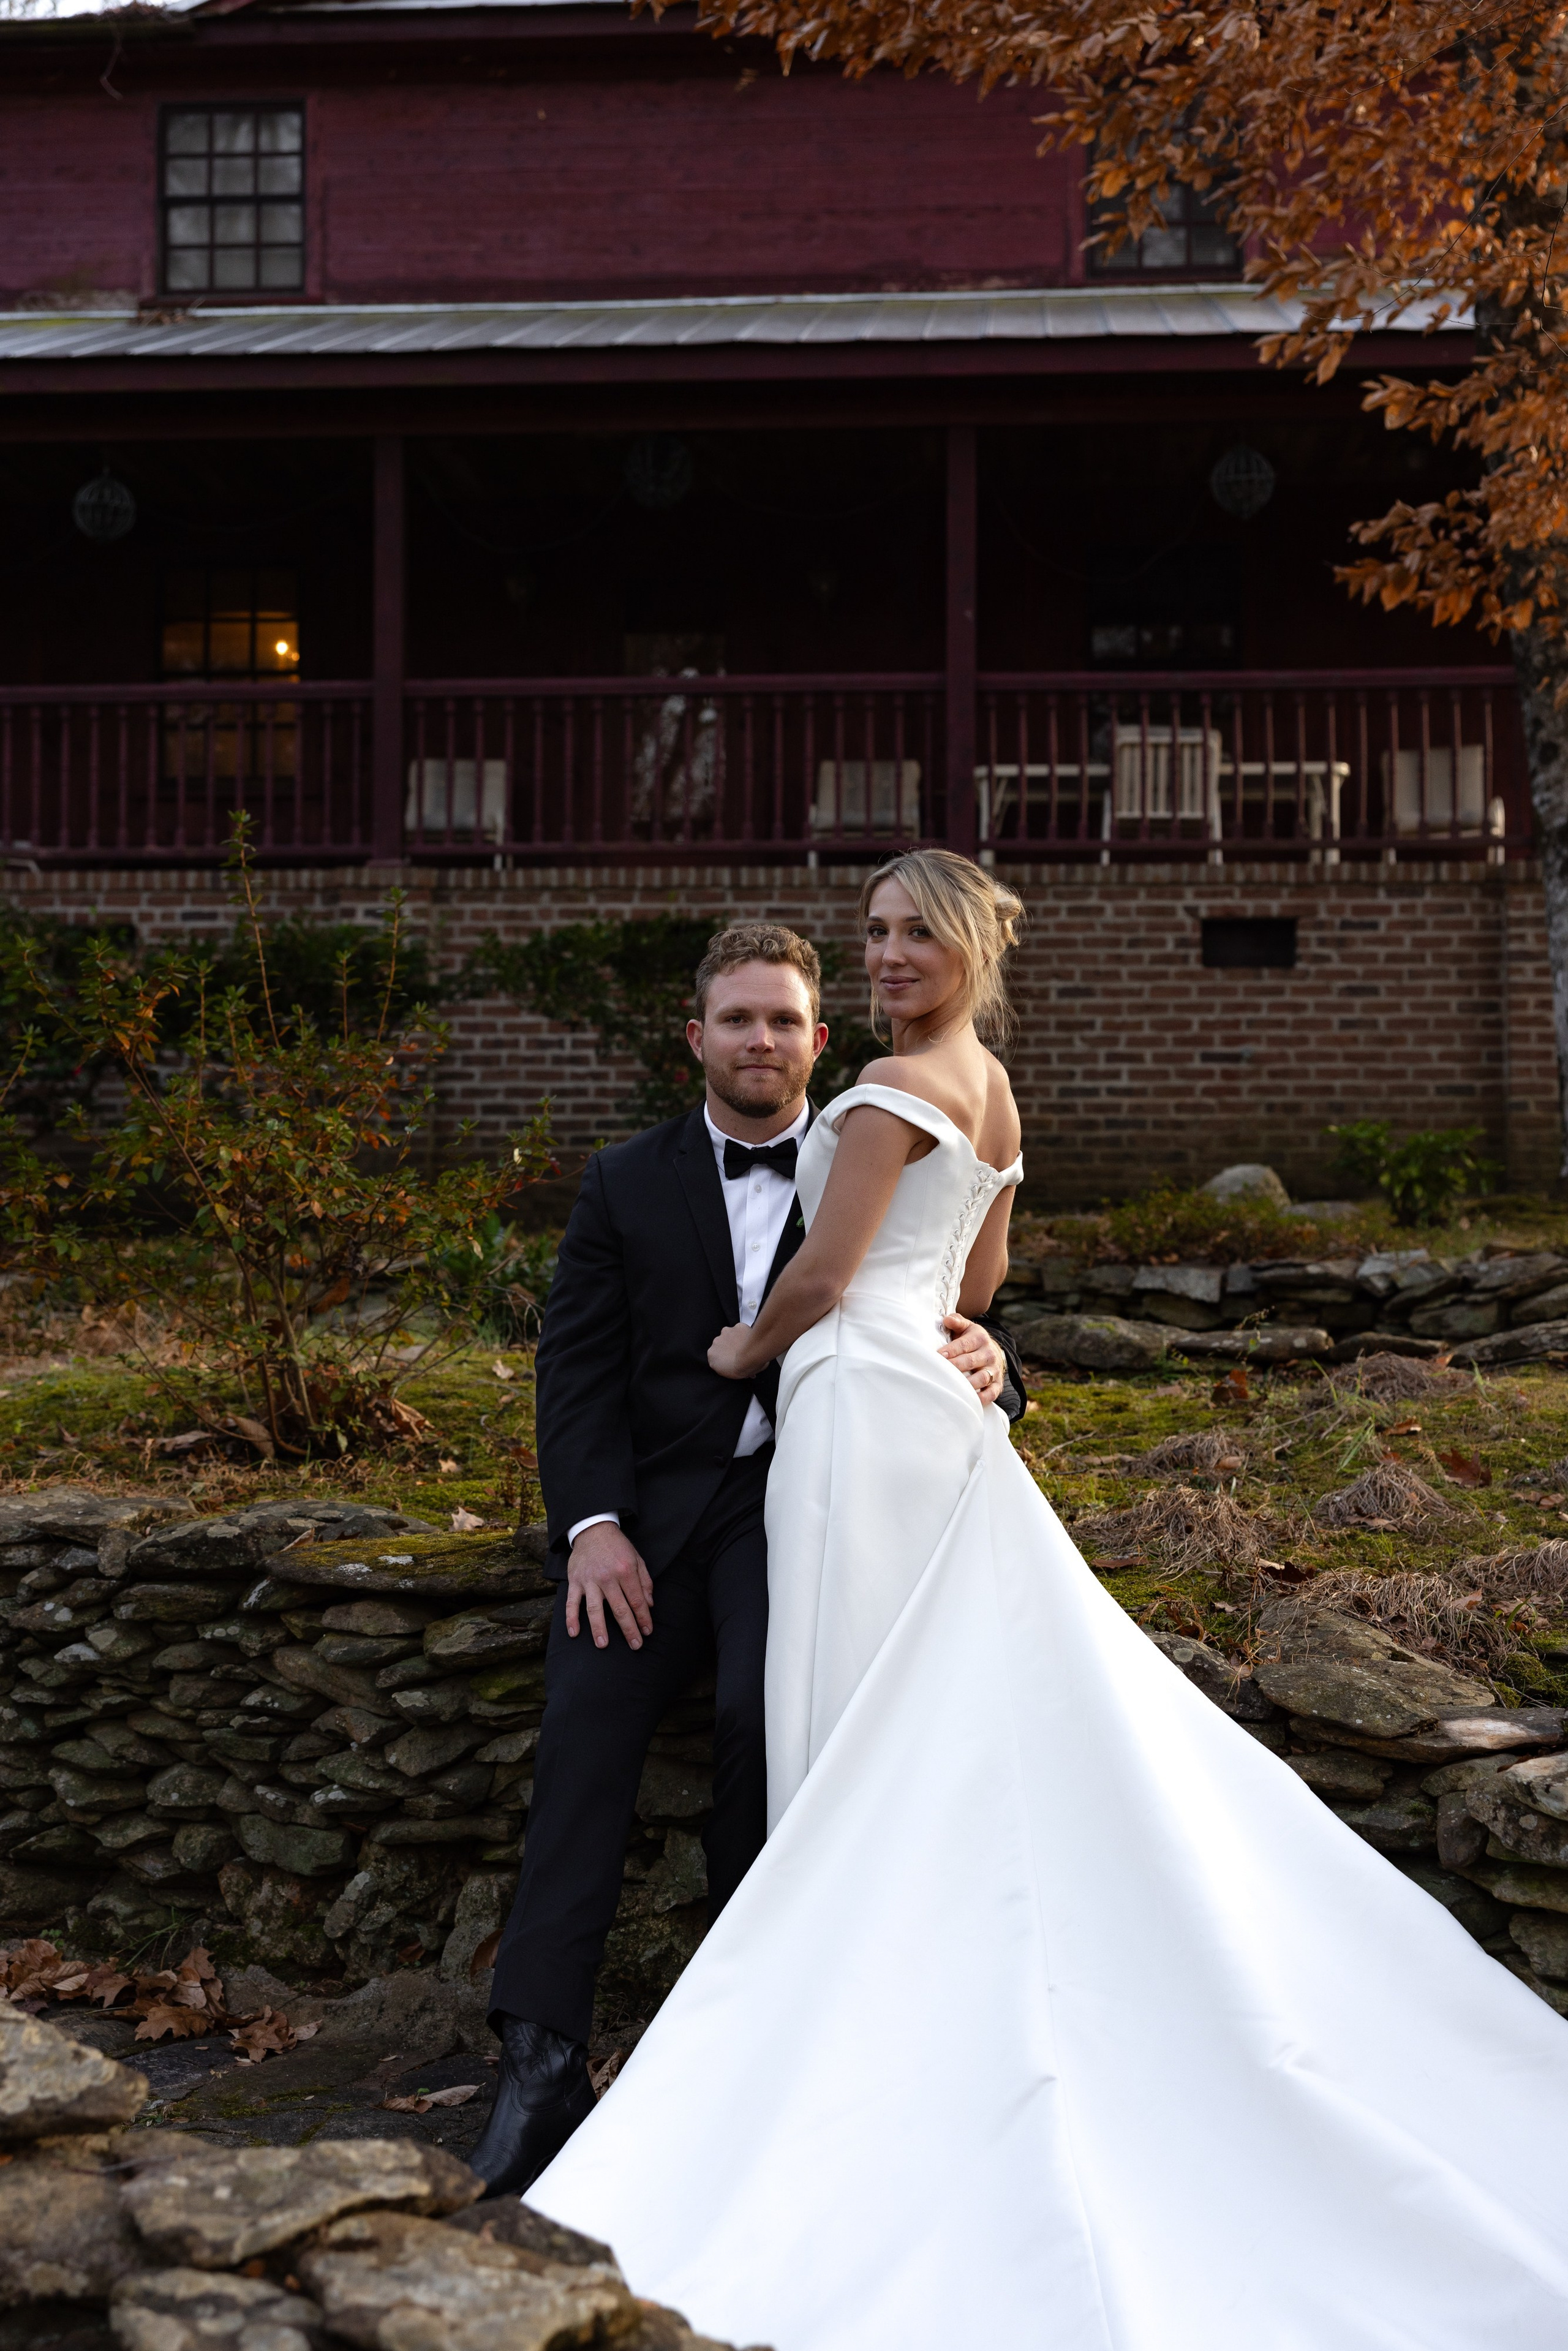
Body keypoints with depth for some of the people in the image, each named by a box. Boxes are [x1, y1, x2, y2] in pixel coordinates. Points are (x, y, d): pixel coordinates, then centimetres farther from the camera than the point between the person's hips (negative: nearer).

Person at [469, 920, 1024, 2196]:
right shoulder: (626, 1181, 11)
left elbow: (945, 1318, 6)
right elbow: (576, 1365, 4)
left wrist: (987, 1360, -21)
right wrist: (593, 1525, -12)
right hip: (652, 1506, 1)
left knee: (766, 1709, -27)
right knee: (585, 1717, -22)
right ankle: (543, 2053, -22)